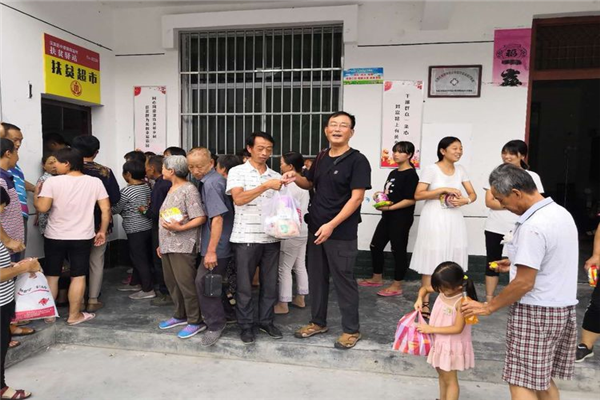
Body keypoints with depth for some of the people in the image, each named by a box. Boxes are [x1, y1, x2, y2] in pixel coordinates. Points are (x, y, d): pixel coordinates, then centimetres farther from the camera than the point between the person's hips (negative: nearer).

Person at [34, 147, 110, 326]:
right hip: (82, 237, 1)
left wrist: (36, 193, 6)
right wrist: (102, 231, 6)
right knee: (78, 276, 9)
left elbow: (42, 208, -14)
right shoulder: (95, 182, -4)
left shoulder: (52, 181, -11)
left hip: (55, 237, 0)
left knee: (51, 275, 15)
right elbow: (106, 209, -5)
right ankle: (74, 315, 17)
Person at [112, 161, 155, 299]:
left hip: (135, 229, -8)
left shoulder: (127, 191, -16)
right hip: (147, 227, 8)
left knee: (139, 259, 0)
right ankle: (135, 284, 32)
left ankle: (148, 290, 4)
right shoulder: (147, 187, 6)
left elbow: (116, 209, -6)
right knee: (140, 257, 18)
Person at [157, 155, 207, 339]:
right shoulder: (172, 189, 15)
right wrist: (162, 244, 19)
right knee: (171, 282, 15)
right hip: (168, 245, 9)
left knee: (185, 283, -4)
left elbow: (201, 218, -19)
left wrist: (179, 228, -26)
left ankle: (195, 321, 9)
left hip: (183, 246, -9)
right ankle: (181, 315, 30)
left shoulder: (189, 189, -12)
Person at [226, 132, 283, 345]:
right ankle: (246, 325, 21)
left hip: (271, 237, 4)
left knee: (270, 283, 12)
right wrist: (265, 186, -24)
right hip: (245, 238, -4)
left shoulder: (275, 176, 11)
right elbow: (238, 199, -17)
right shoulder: (237, 172, -2)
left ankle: (266, 321, 28)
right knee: (245, 284, 7)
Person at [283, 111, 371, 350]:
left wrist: (332, 225, -22)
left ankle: (351, 330, 20)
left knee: (343, 281, 3)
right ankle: (318, 322, 32)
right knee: (316, 278, 15)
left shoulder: (357, 160, -11)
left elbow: (357, 198, -17)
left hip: (342, 234, -7)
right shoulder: (322, 157, 10)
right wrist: (295, 177, 1)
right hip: (315, 229, 7)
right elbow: (310, 184, 24)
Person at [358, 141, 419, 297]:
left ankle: (397, 286, 11)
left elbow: (411, 200, -19)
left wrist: (390, 207, -21)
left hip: (401, 218, -9)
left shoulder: (411, 175, -12)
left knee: (398, 250, 0)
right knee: (376, 245, 14)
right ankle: (377, 278, 30)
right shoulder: (393, 173, 16)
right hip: (388, 217, 9)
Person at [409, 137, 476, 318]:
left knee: (453, 261, 6)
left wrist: (466, 200, -14)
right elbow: (418, 195, -13)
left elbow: (473, 194, 10)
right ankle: (425, 303, 7)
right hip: (434, 220, -5)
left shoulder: (460, 170, 9)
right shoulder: (430, 169, -7)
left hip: (454, 220, 5)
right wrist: (444, 189, -19)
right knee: (431, 261, -2)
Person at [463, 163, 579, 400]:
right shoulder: (560, 212, 6)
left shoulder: (532, 227, -24)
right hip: (563, 308, 9)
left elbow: (524, 283, -22)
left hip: (536, 312, -9)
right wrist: (520, 262, 18)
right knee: (544, 380, 19)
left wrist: (488, 307, -12)